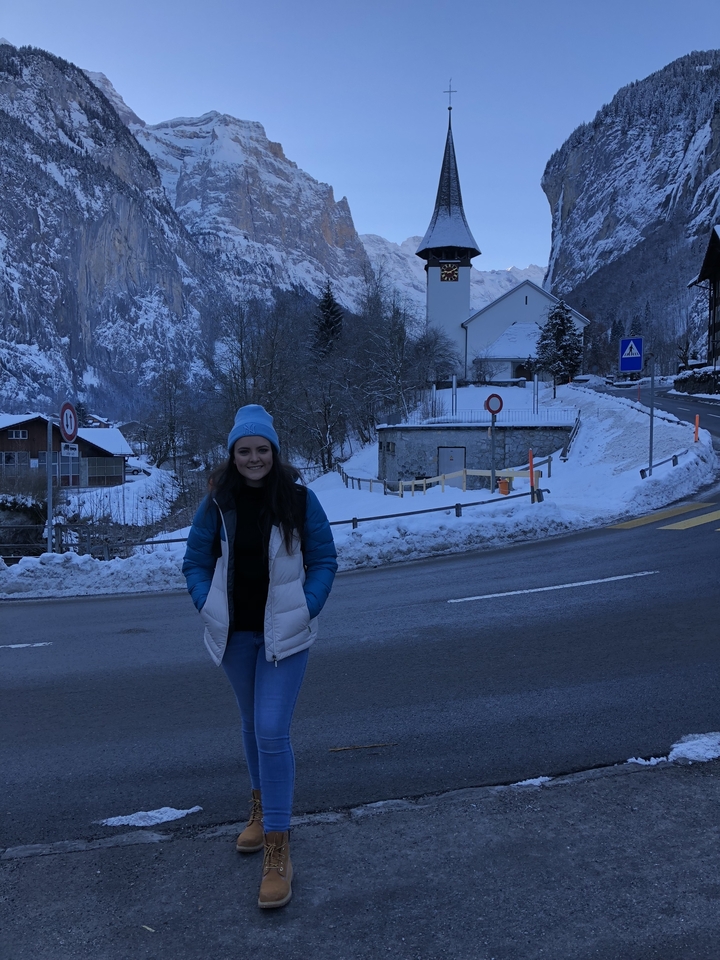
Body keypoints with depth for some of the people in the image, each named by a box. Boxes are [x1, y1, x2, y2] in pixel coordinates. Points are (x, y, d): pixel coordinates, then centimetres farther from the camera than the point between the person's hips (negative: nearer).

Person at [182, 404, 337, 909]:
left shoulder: (300, 499, -10)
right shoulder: (218, 503, -4)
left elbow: (324, 560, -3)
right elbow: (196, 560, 5)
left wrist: (307, 611, -12)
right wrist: (208, 606, -7)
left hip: (284, 634, -3)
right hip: (235, 633, 3)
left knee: (273, 732, -9)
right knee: (253, 725, 20)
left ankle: (277, 850, 1)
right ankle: (262, 806, 44)